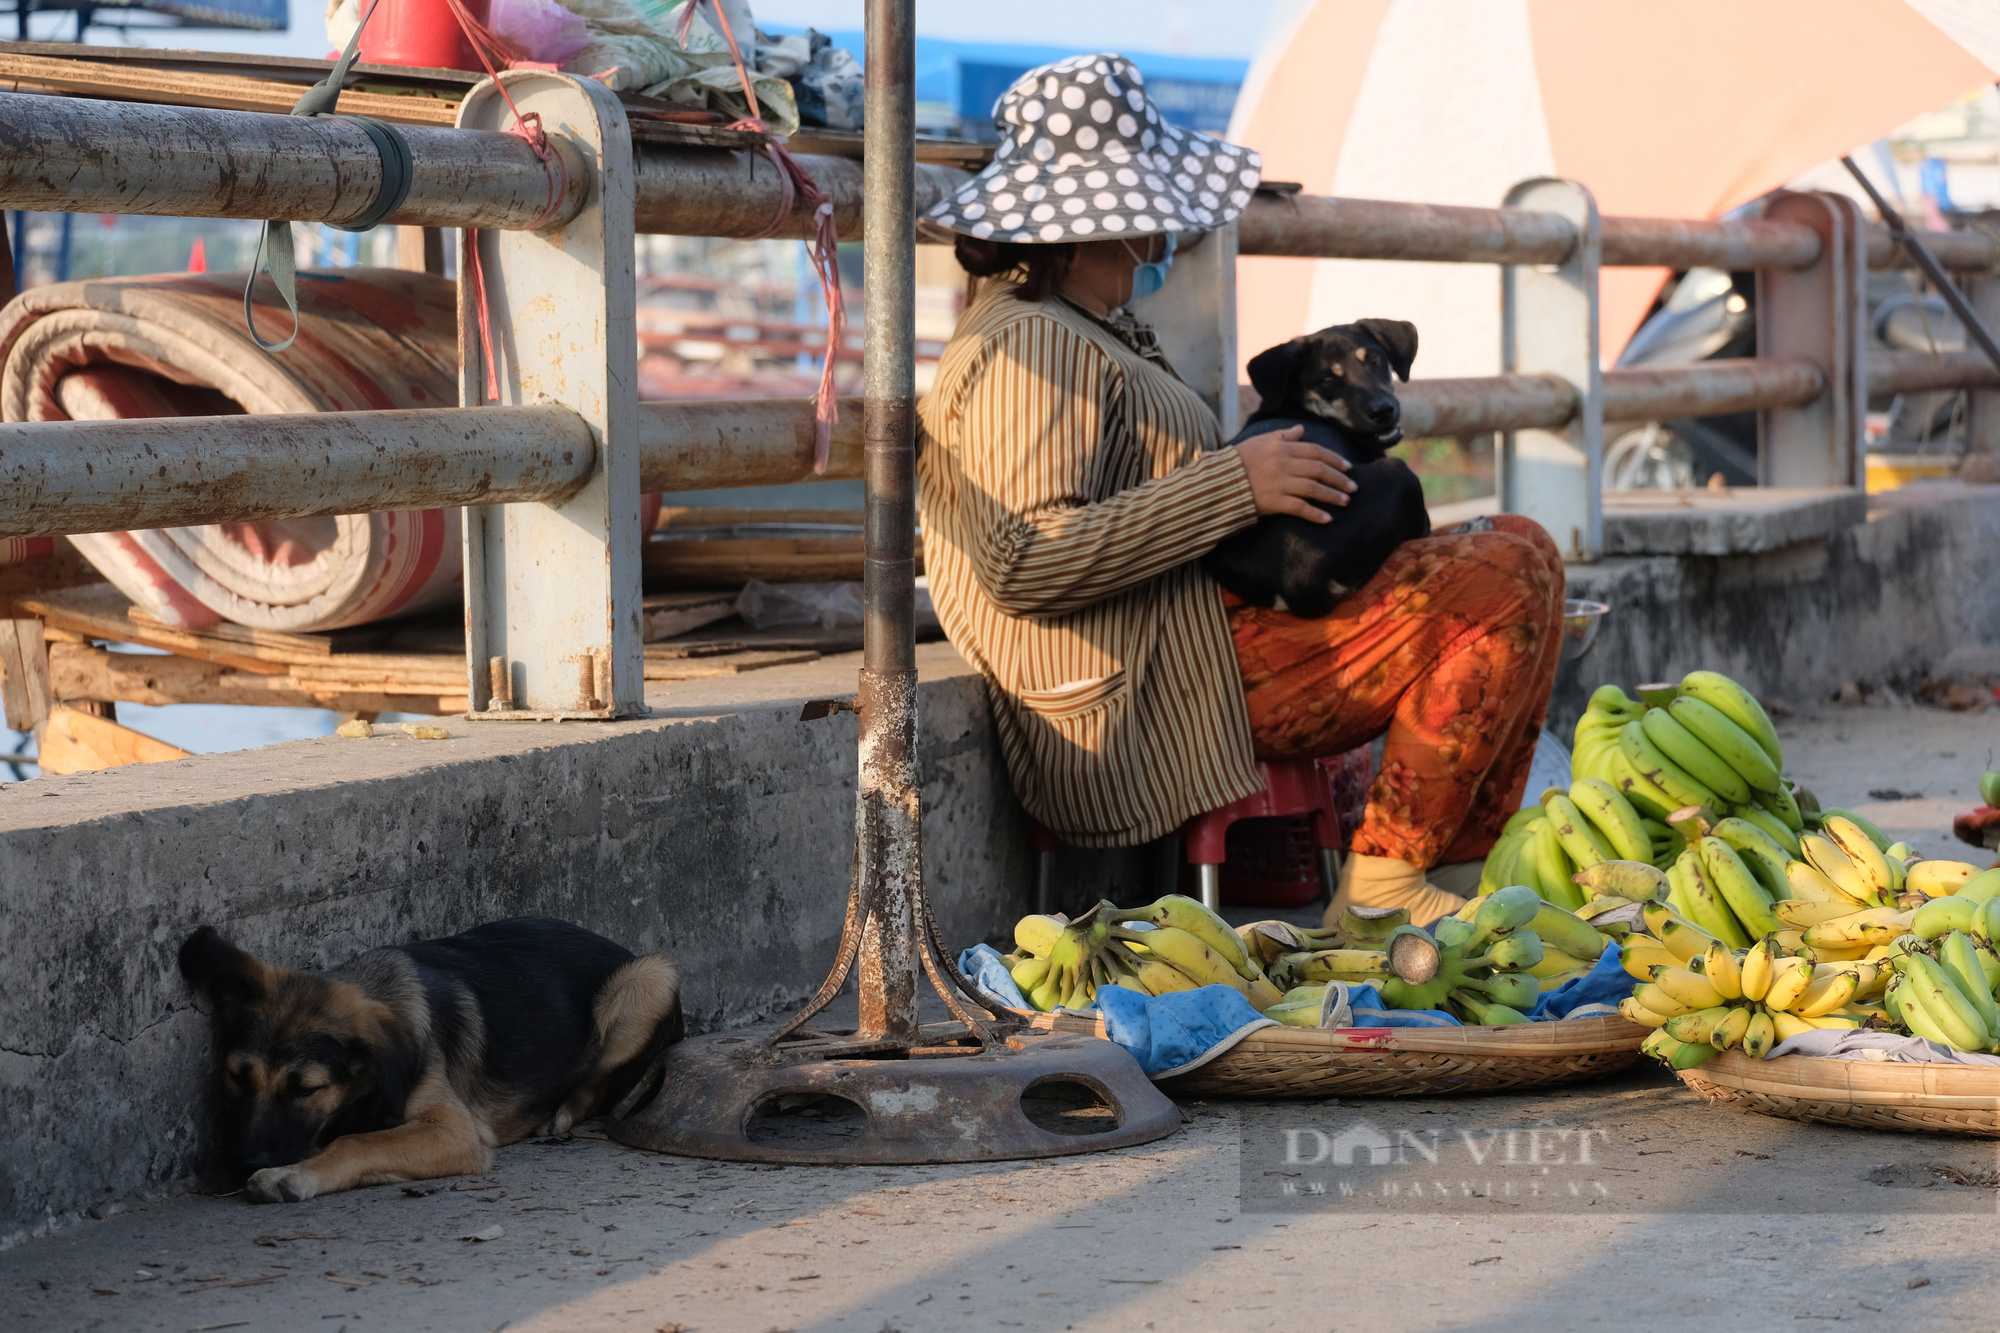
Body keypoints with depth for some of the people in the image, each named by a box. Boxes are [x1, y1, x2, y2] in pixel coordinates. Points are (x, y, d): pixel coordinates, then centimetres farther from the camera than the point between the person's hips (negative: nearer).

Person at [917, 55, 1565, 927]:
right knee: (1513, 569, -16)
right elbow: (1026, 563, -25)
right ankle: (1382, 881, -13)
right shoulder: (1036, 348, -14)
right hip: (1162, 706, -12)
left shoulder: (1079, 332, 20)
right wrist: (1236, 485, -21)